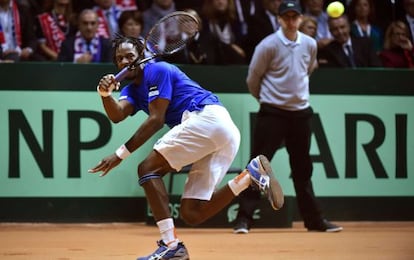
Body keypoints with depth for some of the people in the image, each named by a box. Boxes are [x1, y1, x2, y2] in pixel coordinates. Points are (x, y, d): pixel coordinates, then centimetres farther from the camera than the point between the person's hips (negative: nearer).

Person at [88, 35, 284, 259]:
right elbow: (117, 115, 0)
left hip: (208, 117, -10)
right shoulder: (132, 90, 24)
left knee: (148, 168, -10)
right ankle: (251, 174, -3)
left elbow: (156, 119, -9)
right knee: (191, 214, 1)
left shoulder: (157, 70, -1)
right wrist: (105, 94, -20)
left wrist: (121, 154, -11)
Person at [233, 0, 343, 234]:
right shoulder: (268, 45, -10)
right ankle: (244, 218, -6)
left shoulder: (310, 45, 3)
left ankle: (315, 220, 20)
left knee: (303, 169, 12)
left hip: (301, 113, 5)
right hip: (272, 114, -4)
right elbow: (253, 79, 0)